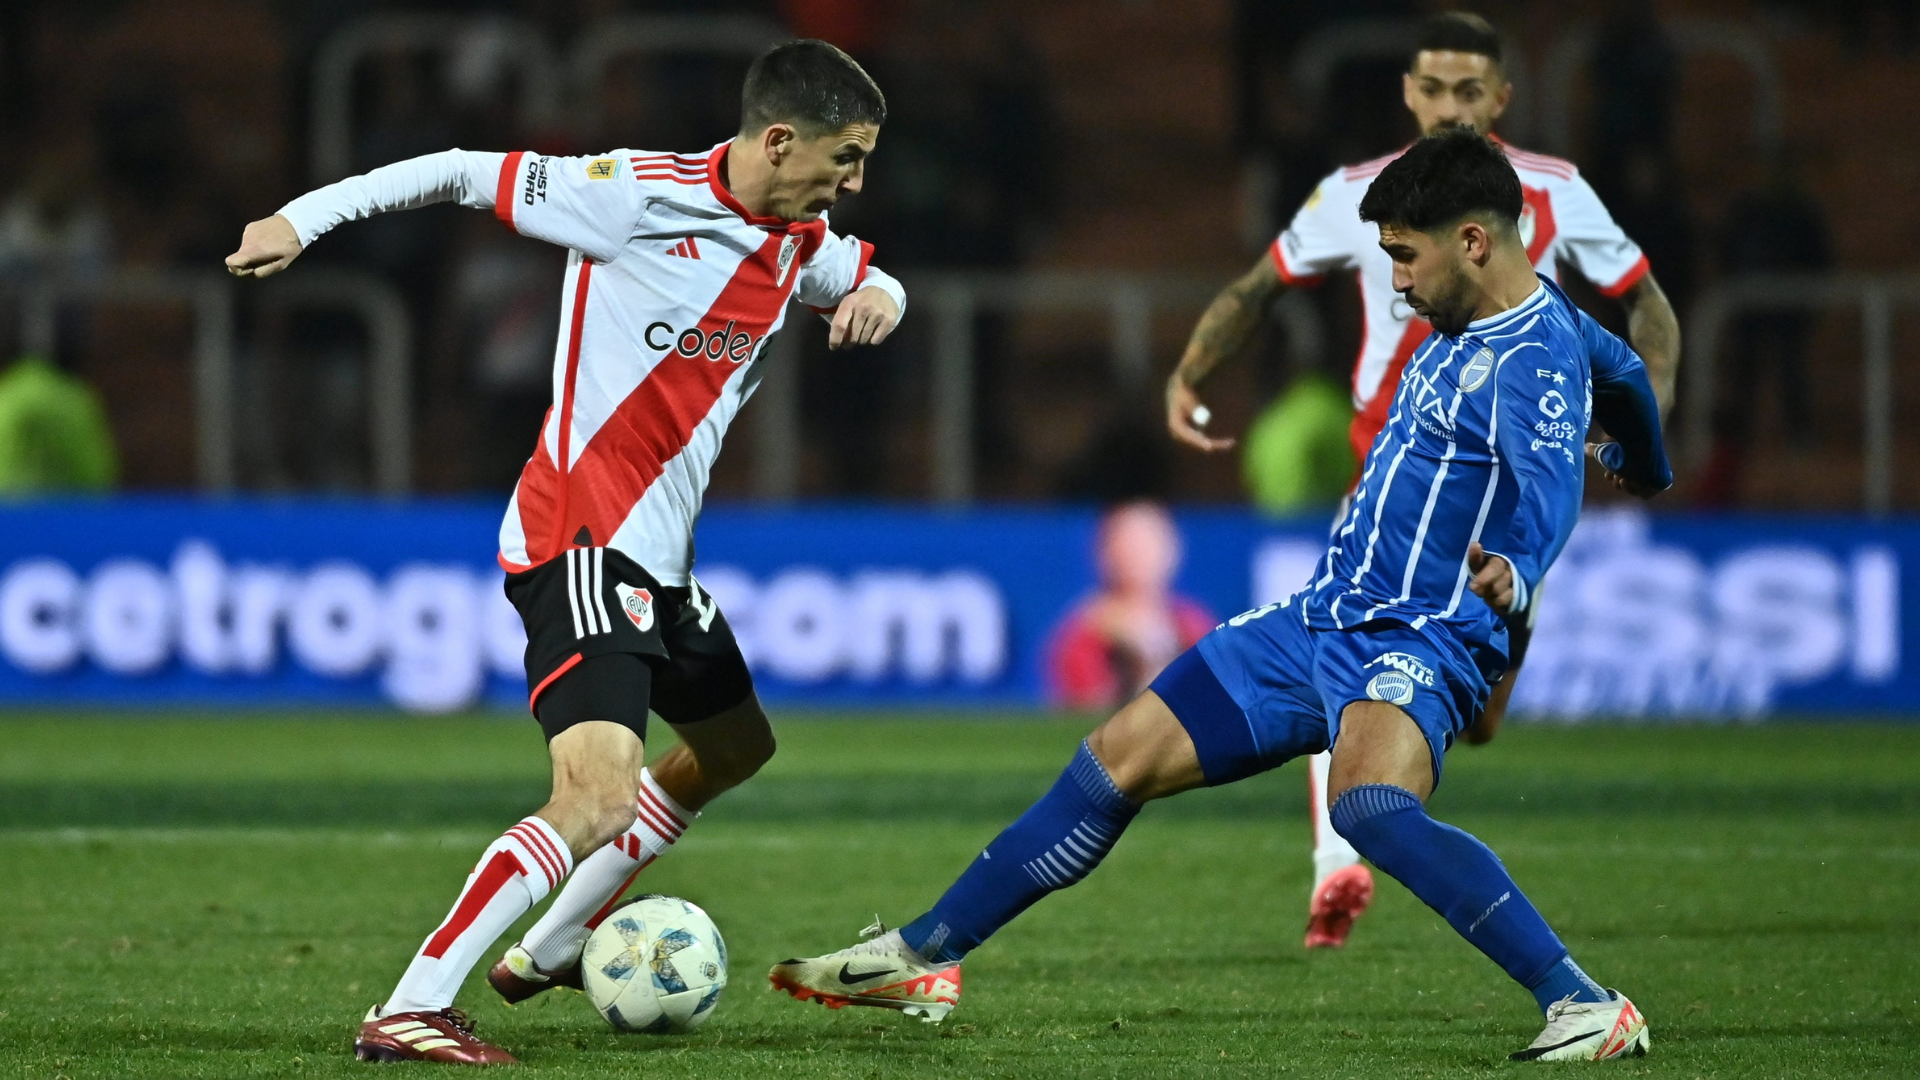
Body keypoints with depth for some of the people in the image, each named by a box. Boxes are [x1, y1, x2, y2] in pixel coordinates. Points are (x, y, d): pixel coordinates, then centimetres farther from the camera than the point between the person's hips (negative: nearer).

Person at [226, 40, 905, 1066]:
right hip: (579, 542, -10)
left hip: (657, 556, 10)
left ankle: (550, 952, 41)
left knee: (733, 748, 28)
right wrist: (303, 219, -8)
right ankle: (409, 1010, -28)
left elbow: (870, 280, 28)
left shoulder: (799, 245, 7)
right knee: (598, 800, -24)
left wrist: (878, 296, 2)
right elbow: (466, 172, -7)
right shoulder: (640, 193, -16)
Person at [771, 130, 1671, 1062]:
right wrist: (1643, 467, 51)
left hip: (1418, 639, -10)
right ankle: (921, 959, 22)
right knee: (1118, 760, 9)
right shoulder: (1466, 325, 11)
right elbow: (1619, 366, 31)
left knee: (1370, 806, -39)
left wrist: (1511, 570, -58)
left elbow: (1543, 493, -37)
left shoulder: (1536, 362, -17)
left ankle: (1588, 1009, -36)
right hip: (1322, 617, 10)